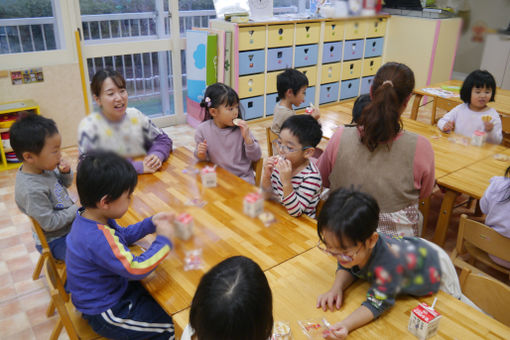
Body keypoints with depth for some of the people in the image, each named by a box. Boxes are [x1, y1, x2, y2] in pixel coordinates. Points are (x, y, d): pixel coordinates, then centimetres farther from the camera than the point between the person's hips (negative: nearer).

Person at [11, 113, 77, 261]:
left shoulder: (45, 167, -7)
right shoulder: (32, 190, -31)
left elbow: (66, 183, 13)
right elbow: (50, 223, -26)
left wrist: (65, 172, -8)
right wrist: (75, 210, -16)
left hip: (70, 225, 9)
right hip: (56, 242, -8)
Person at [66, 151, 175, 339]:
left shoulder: (90, 217, -5)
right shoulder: (97, 239, -37)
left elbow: (122, 235, 12)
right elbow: (136, 269, -35)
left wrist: (151, 223, 0)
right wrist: (163, 240, -24)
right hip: (105, 313, -9)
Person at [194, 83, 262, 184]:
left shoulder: (241, 128, -6)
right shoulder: (202, 130, -5)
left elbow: (256, 157, -3)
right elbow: (203, 159, 8)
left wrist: (247, 137, -16)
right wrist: (201, 155, -14)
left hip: (243, 178, -1)